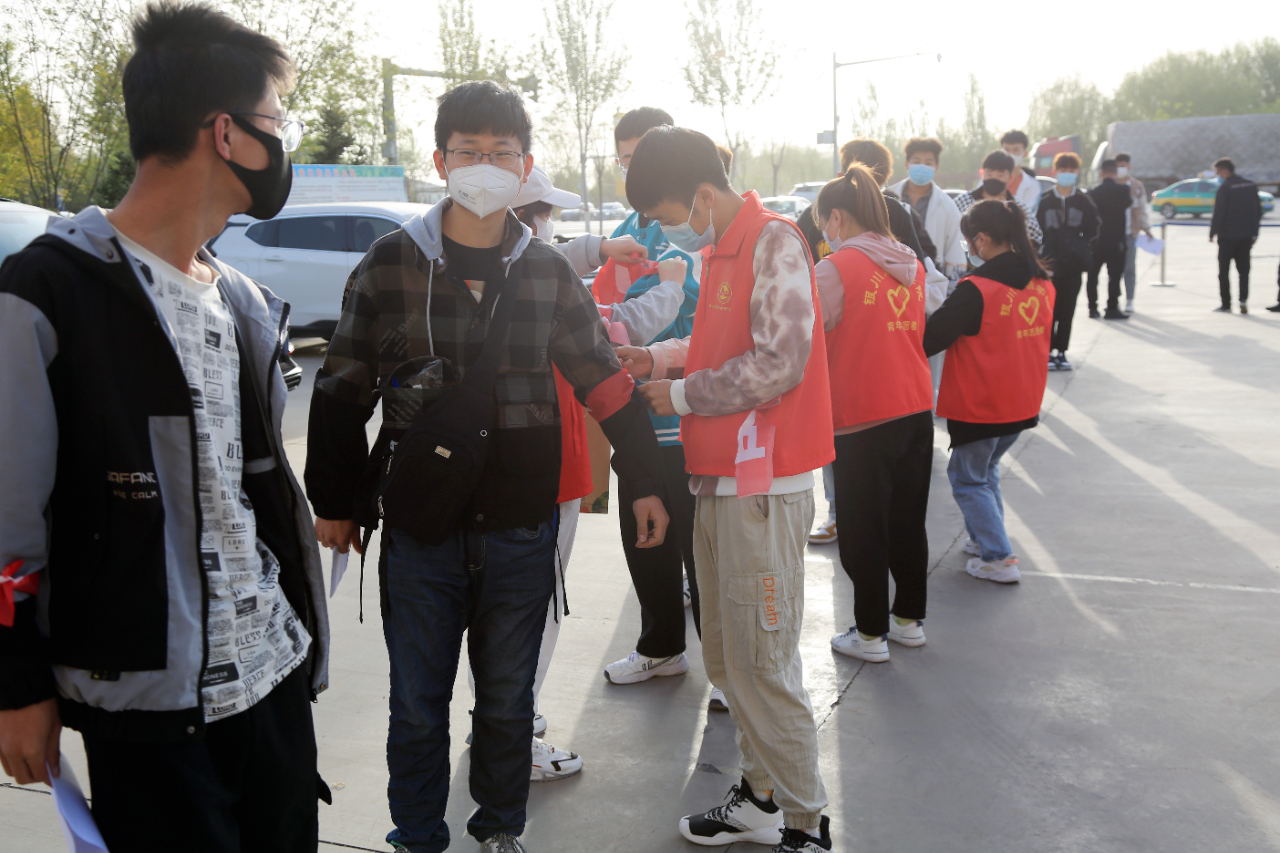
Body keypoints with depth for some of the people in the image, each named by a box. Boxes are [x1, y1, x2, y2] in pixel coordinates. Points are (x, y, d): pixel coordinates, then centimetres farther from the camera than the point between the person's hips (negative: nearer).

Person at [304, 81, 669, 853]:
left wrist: (646, 481, 7)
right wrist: (333, 501, 3)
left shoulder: (549, 271, 3)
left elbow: (605, 381, 7)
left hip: (521, 529, 1)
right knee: (419, 704, 10)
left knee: (509, 699, 15)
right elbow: (343, 391, 2)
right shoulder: (392, 262, -2)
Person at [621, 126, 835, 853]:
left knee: (764, 664, -3)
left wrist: (682, 394, -11)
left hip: (762, 486, -10)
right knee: (727, 656, 16)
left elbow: (777, 364, -21)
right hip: (721, 480, 10)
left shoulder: (774, 242, -14)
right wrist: (662, 357, 9)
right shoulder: (724, 248, 15)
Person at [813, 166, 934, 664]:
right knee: (908, 520, 17)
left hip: (863, 418, -7)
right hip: (916, 411, 7)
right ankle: (909, 619, 29)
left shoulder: (835, 268, -13)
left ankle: (870, 634, 15)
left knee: (863, 530, 5)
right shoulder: (911, 266, 8)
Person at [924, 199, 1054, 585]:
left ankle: (999, 558, 4)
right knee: (986, 469, 25)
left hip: (979, 407, -7)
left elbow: (930, 338, -18)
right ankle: (986, 538, 31)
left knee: (967, 478, 8)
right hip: (1024, 403, 7)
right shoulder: (1041, 284, 2)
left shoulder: (976, 289, -21)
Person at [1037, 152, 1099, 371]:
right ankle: (1048, 352, 2)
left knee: (1067, 310, 5)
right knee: (1049, 310, -4)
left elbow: (1091, 232, 7)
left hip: (1073, 266, 2)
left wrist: (1080, 250, -9)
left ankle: (1061, 352, 12)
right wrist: (1042, 258, -8)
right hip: (1050, 266, -2)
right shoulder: (1045, 202, 3)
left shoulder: (1084, 203, 6)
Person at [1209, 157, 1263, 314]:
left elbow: (1219, 213, -16)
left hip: (1228, 236, -5)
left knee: (1224, 271, 5)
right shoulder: (1251, 185, 8)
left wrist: (1212, 233, -5)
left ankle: (1226, 304, 6)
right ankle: (1243, 299, -8)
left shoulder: (1225, 187, -13)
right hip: (1246, 235, 5)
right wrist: (1255, 232, 18)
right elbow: (1258, 210, 12)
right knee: (1243, 269, 9)